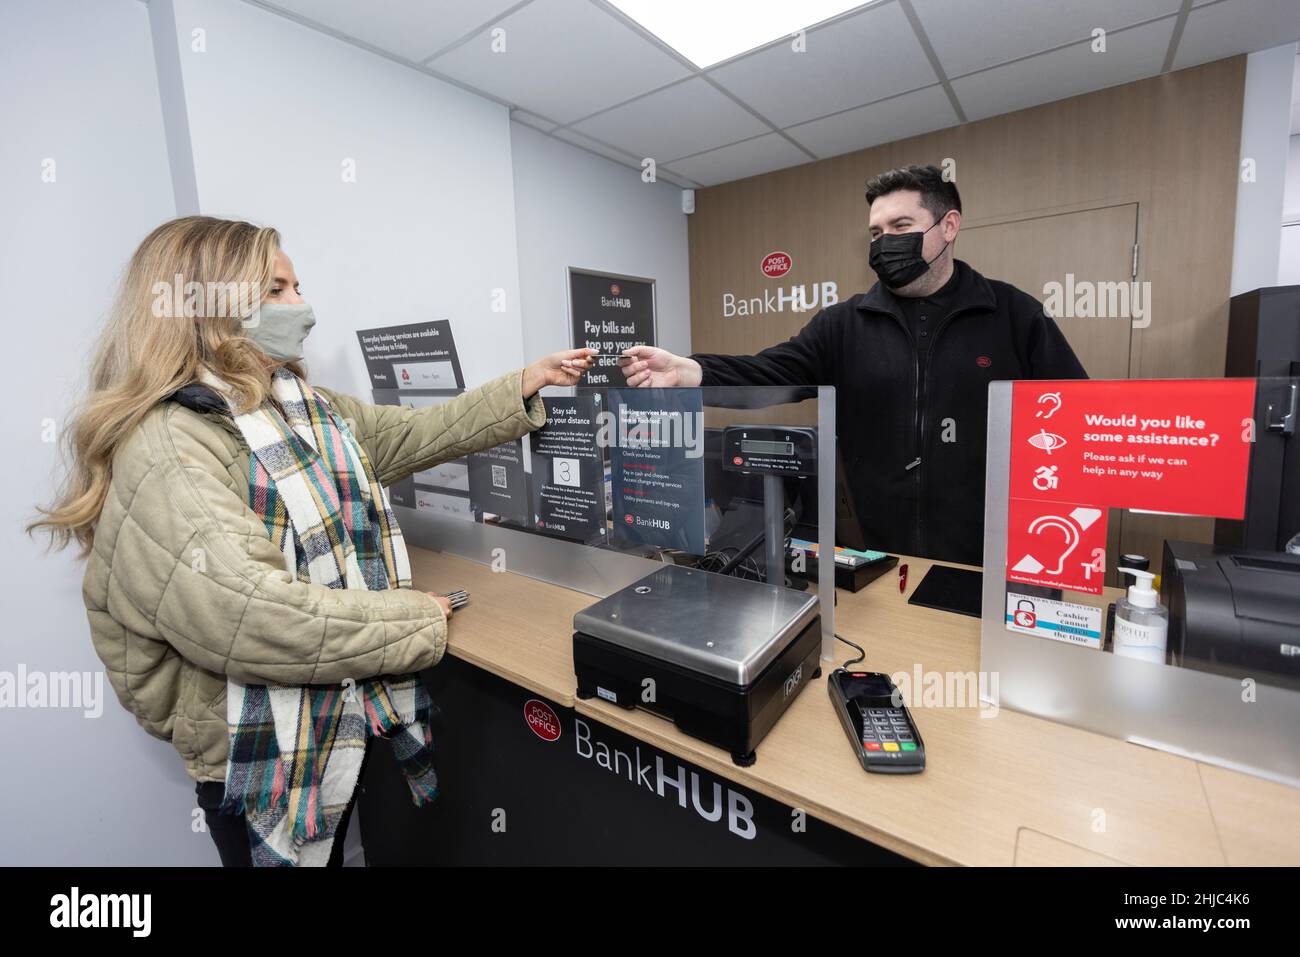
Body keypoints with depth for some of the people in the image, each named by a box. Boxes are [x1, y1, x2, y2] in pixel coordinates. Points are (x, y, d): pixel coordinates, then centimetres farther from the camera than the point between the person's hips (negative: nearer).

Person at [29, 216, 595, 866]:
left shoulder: (303, 405, 3)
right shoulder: (164, 450, -25)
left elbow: (412, 435, 5)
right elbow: (259, 617, -32)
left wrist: (527, 383, 1)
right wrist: (418, 620, -22)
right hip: (260, 760, -7)